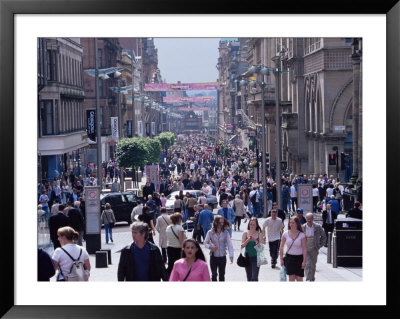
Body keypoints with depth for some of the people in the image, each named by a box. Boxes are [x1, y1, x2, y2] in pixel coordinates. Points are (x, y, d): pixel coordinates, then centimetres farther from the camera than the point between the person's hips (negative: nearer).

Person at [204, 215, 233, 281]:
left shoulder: (225, 233, -6)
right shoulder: (210, 232, -6)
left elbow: (229, 245, -9)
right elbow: (205, 243, 3)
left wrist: (231, 256, -21)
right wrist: (210, 246, -19)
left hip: (222, 257, 0)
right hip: (213, 257, 0)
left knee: (221, 276, 9)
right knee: (214, 275, 4)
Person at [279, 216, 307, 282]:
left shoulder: (302, 235, -6)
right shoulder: (286, 234, -1)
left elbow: (304, 249, -5)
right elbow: (281, 247, 7)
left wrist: (304, 261, -10)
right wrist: (281, 259, 5)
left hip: (299, 258, -1)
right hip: (289, 257, 1)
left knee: (299, 278, -1)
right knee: (291, 277, -1)